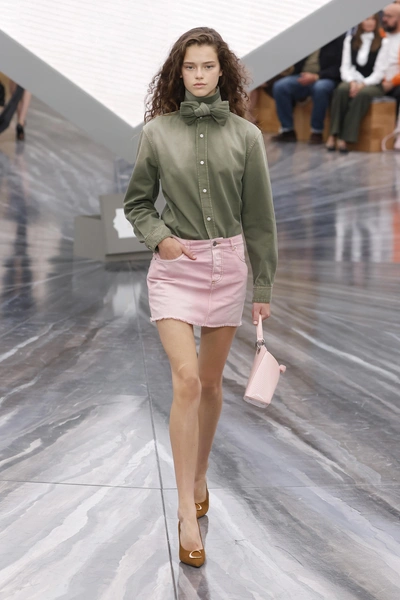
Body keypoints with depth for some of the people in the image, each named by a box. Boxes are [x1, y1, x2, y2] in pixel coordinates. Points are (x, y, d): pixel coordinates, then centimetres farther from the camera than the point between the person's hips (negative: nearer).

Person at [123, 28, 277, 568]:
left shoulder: (246, 136, -1)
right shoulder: (157, 132, -3)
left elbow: (259, 217, 2)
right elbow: (136, 202, 8)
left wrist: (263, 287, 3)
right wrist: (158, 236, -12)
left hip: (227, 265, 2)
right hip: (175, 266, -2)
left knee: (210, 382, 13)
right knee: (186, 380, -13)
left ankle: (200, 477, 35)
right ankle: (188, 513, -9)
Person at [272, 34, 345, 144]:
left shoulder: (339, 38, -2)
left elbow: (339, 68, -9)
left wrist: (316, 76, -20)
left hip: (326, 79, -4)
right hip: (302, 77, 5)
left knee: (320, 88, -38)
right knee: (279, 86, -21)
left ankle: (316, 132, -22)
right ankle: (287, 130, -13)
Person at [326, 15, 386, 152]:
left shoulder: (383, 43, 4)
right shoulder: (350, 40, 16)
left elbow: (380, 72, -3)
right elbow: (345, 66, 8)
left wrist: (364, 84, -18)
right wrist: (352, 82, -12)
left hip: (373, 84, -2)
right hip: (353, 81, 3)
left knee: (363, 93, -37)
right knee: (342, 89, -33)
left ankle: (345, 138, -41)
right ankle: (333, 135, -38)